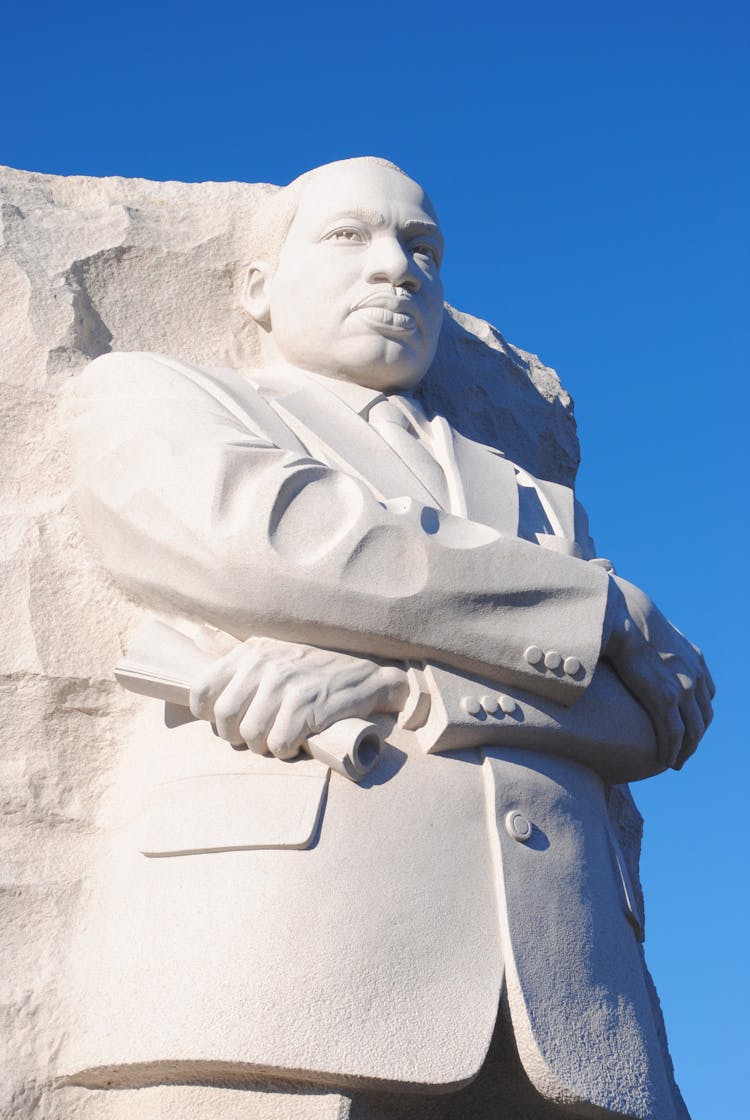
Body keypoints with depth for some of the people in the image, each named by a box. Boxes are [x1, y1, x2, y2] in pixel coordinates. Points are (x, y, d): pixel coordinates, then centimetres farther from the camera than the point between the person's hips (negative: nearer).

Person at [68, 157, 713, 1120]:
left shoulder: (532, 498, 30)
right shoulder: (150, 392, 21)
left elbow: (665, 707, 12)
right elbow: (254, 531, -1)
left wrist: (407, 690, -8)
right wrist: (601, 610, 7)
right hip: (279, 933, -3)